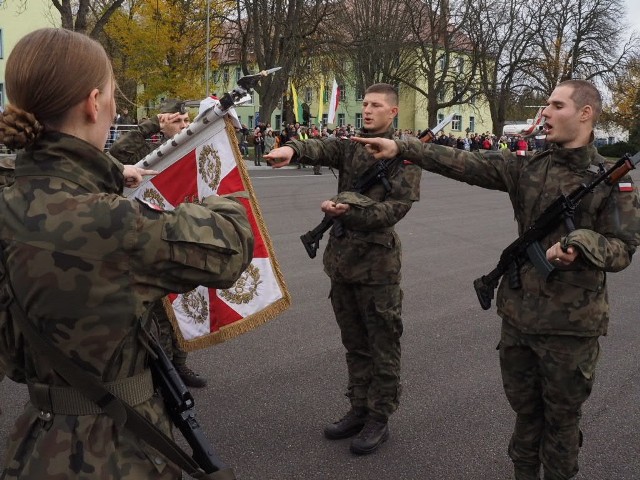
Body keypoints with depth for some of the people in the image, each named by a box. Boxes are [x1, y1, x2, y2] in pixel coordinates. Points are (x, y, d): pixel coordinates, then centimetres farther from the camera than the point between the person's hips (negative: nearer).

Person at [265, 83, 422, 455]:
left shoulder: (404, 154, -5)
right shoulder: (350, 146, 8)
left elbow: (398, 205, -15)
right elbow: (321, 148, -13)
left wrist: (349, 212, -26)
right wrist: (293, 149, -35)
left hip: (377, 259, -6)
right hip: (342, 255, 6)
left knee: (382, 343, 5)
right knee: (354, 342, 16)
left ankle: (380, 418, 18)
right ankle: (359, 410, 29)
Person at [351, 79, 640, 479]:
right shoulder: (528, 167, 3)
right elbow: (463, 164, -3)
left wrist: (579, 244, -28)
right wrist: (401, 149, -10)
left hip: (571, 320, -4)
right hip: (520, 310, 4)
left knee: (561, 415, 12)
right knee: (524, 405, 19)